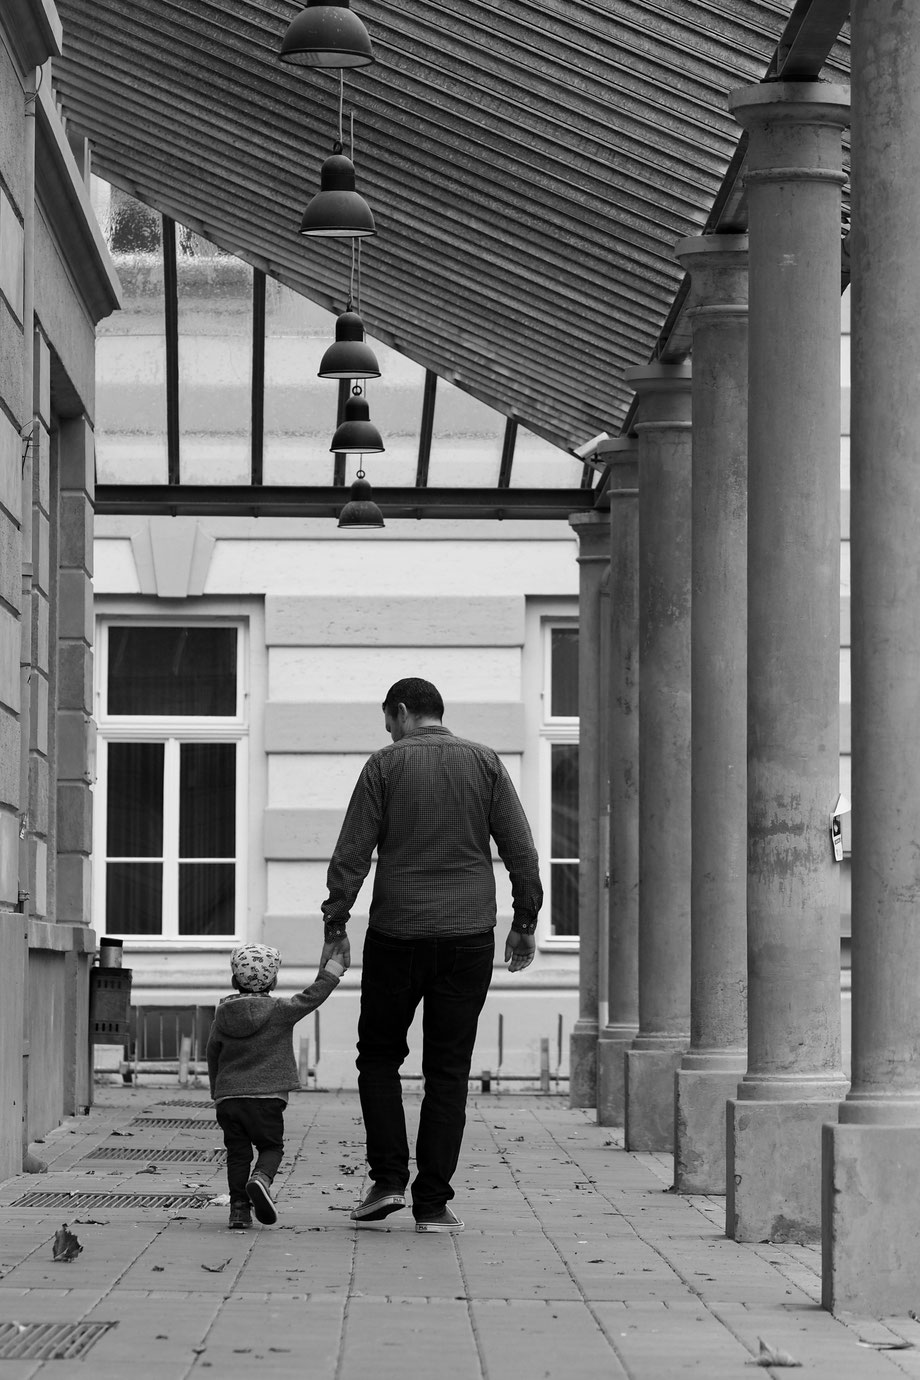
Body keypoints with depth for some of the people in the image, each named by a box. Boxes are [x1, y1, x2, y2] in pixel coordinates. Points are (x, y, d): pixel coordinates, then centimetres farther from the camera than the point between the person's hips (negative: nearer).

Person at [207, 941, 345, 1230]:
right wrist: (334, 968, 10)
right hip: (266, 1096, -3)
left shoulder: (223, 1014, 7)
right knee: (271, 1146, 8)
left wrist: (217, 1092, 28)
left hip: (228, 1097, 3)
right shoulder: (280, 1010, -6)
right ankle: (261, 1178, -22)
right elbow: (311, 997, -1)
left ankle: (239, 1206, 4)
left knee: (237, 1152, 10)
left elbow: (213, 1055, 15)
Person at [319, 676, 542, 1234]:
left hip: (397, 935, -1)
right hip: (469, 936, 2)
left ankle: (388, 1177, 1)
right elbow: (521, 850, 2)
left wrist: (335, 926, 1)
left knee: (380, 1056, 14)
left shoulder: (386, 765, 0)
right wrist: (525, 924, 9)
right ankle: (433, 1202, 2)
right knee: (448, 1071, 5)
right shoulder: (485, 763, 5)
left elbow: (351, 856, -4)